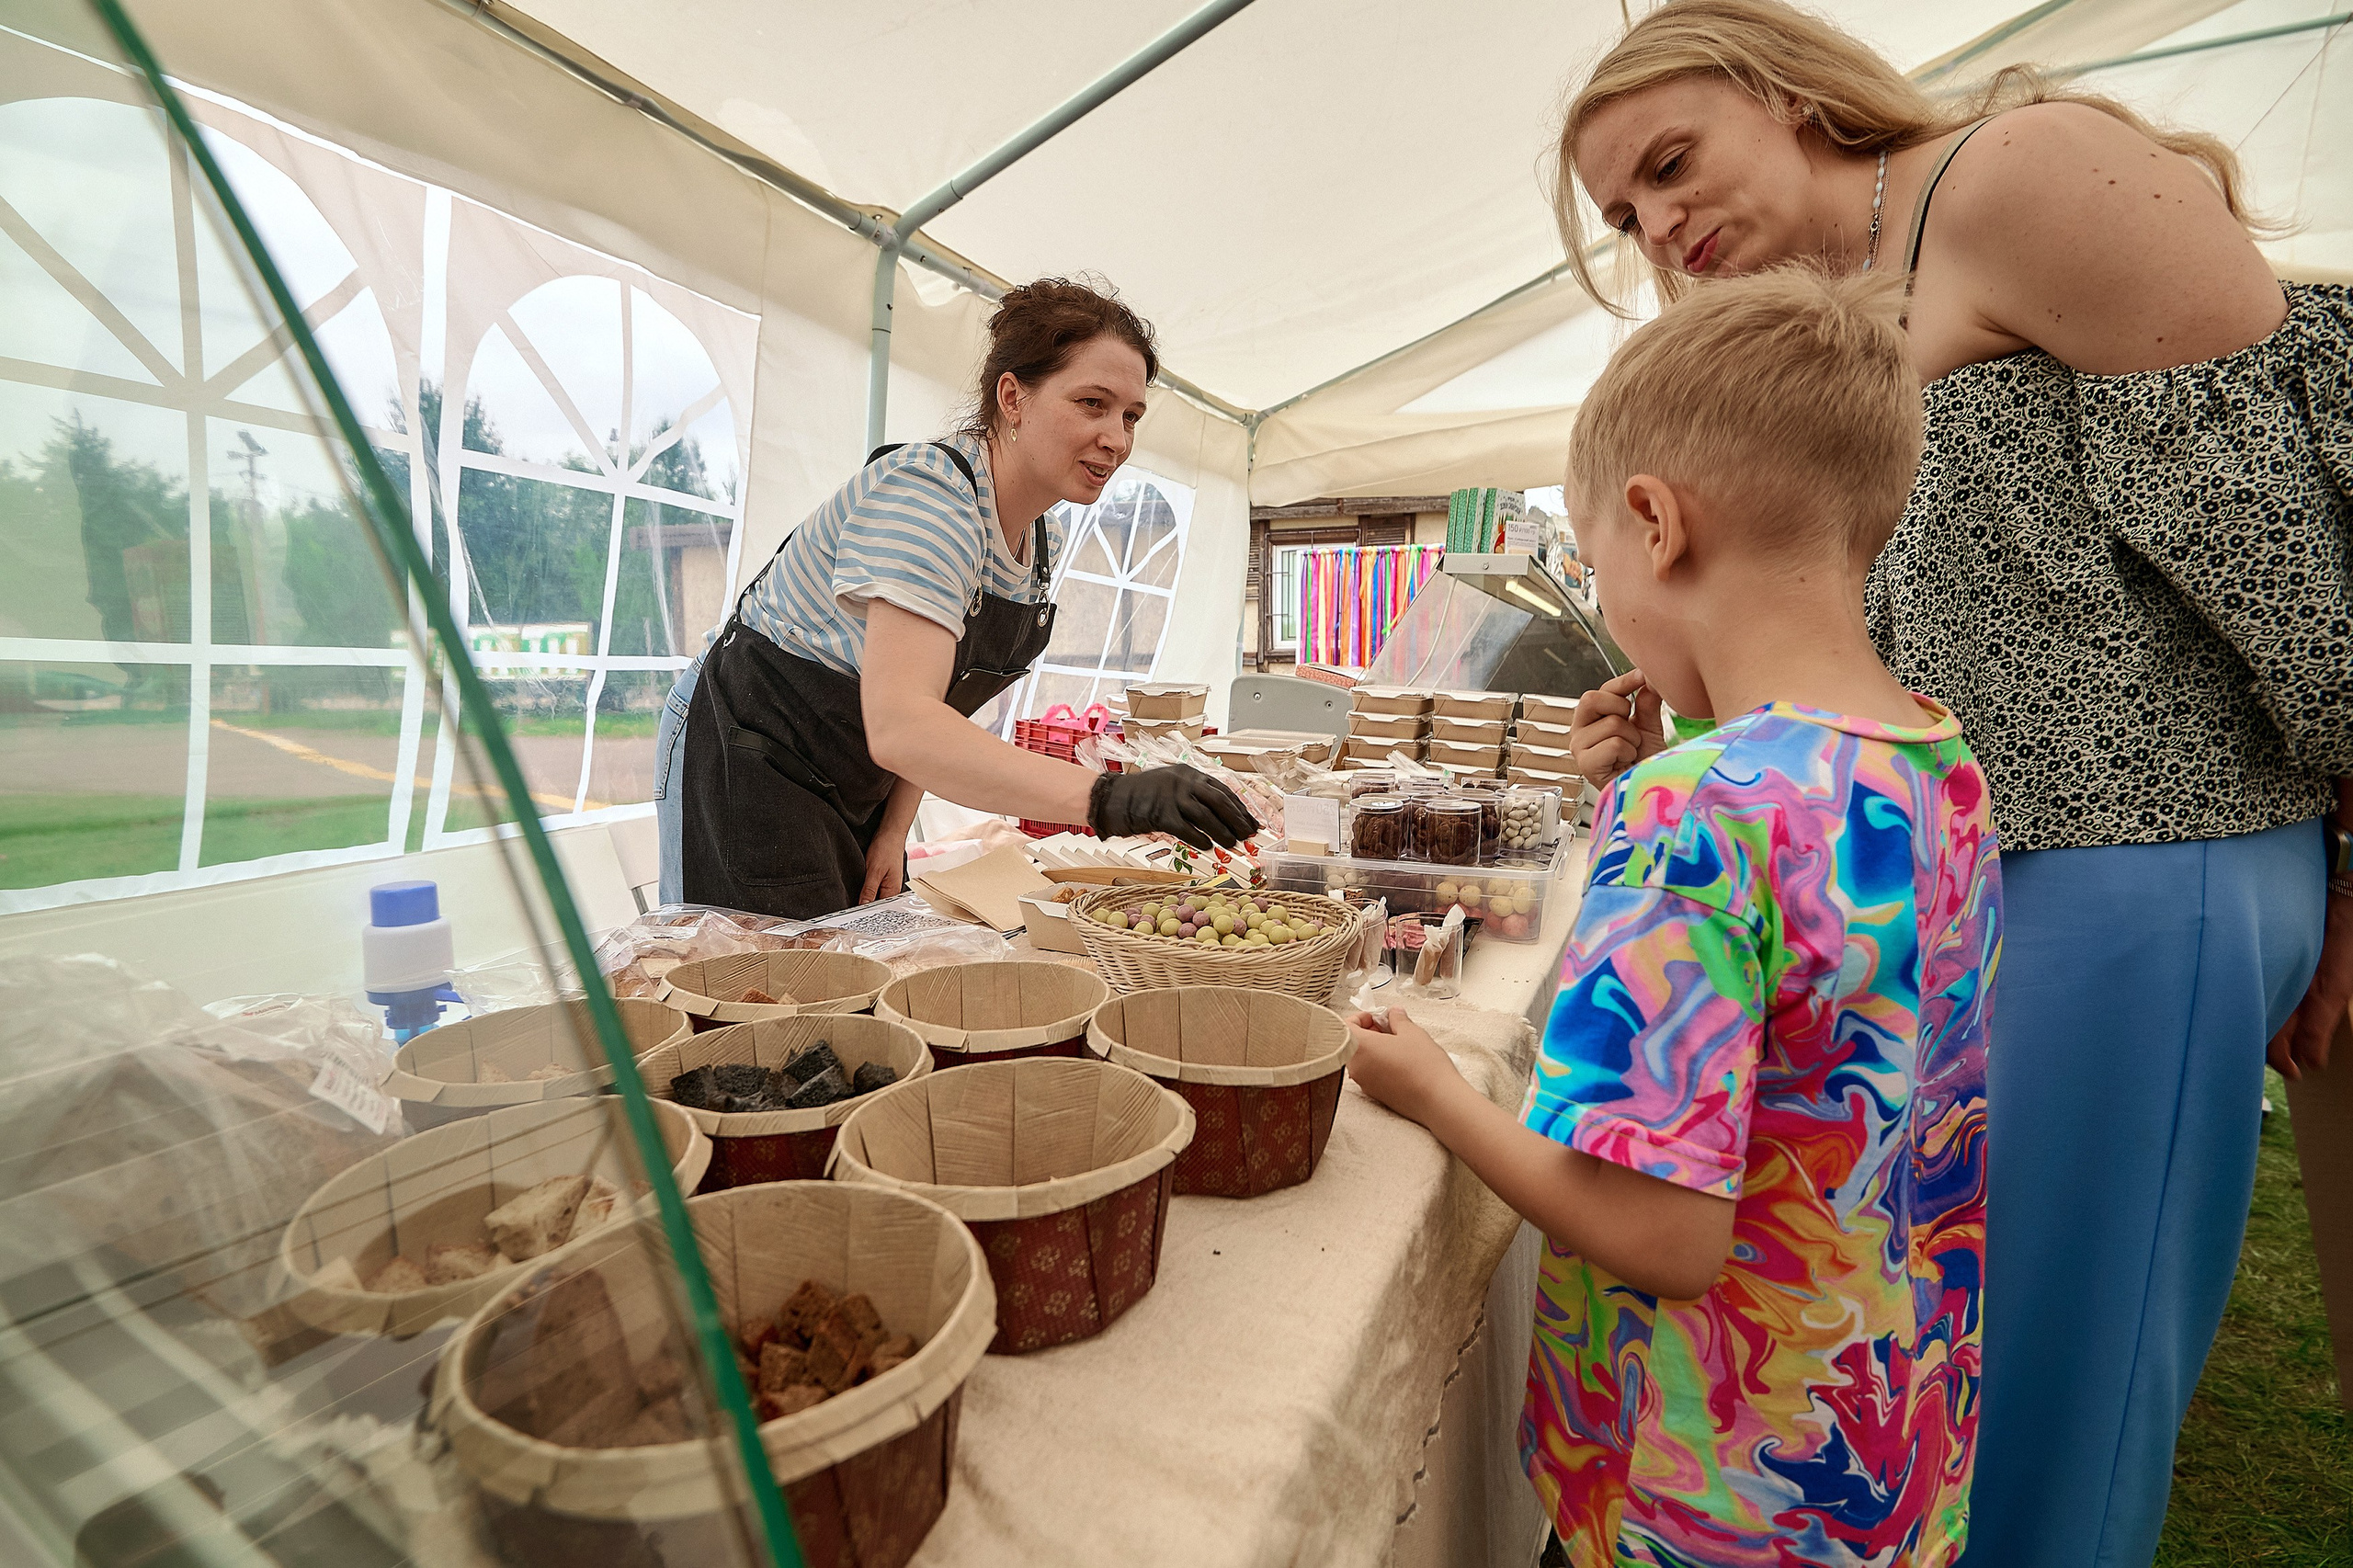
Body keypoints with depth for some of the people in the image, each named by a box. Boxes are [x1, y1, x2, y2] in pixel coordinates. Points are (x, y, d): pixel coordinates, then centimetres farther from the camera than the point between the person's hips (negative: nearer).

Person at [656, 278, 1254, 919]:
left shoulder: (1045, 538, 1)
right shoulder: (926, 491, -26)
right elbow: (898, 726, -41)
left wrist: (895, 829, -2)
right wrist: (1106, 797, -50)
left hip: (858, 788, 8)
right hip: (748, 763, -8)